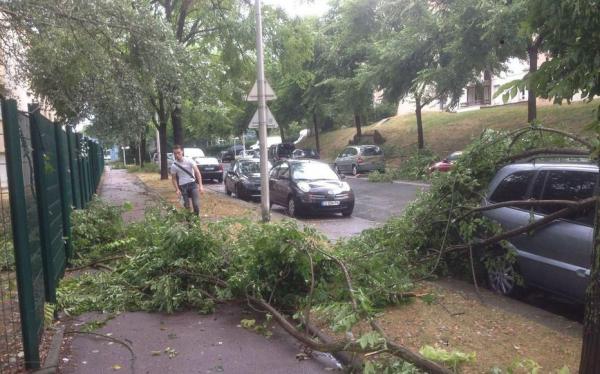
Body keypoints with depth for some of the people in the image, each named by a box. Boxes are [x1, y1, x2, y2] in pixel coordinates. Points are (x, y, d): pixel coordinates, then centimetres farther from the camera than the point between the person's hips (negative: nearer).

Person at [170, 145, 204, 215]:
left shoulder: (189, 161, -5)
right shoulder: (173, 166, -1)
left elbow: (197, 172, -7)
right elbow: (173, 178, 7)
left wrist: (200, 185, -15)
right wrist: (177, 189, -6)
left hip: (193, 184, -1)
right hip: (183, 186, 1)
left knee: (196, 204, -9)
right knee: (186, 206, 2)